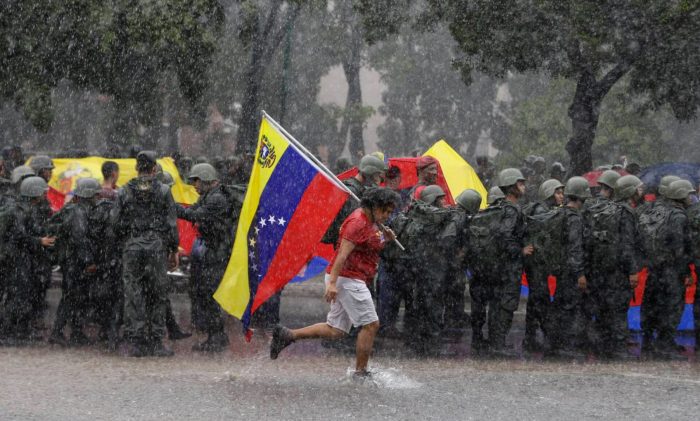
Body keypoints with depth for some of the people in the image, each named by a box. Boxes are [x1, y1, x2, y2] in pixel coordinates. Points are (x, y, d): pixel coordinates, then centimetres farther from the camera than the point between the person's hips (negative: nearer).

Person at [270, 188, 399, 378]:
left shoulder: (372, 222, 14)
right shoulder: (357, 222, -16)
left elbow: (371, 246, 30)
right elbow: (343, 253, -23)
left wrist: (386, 238, 8)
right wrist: (333, 283, -30)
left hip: (351, 281, 10)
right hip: (347, 278, -10)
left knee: (335, 330, 10)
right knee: (370, 324, -6)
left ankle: (286, 335, 10)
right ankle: (360, 373, 0)